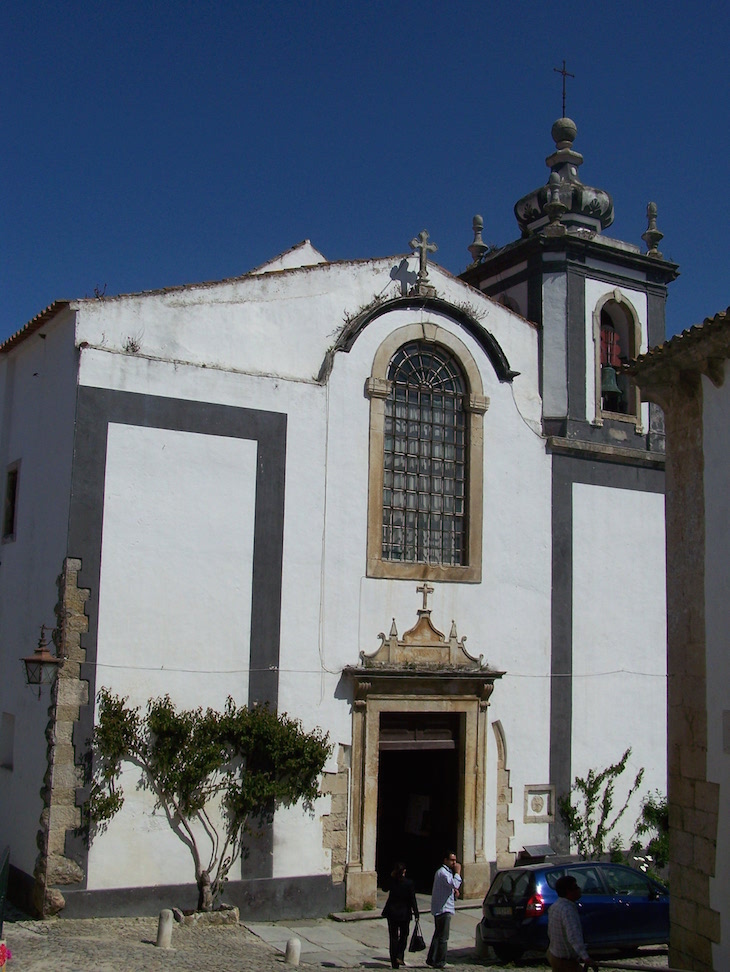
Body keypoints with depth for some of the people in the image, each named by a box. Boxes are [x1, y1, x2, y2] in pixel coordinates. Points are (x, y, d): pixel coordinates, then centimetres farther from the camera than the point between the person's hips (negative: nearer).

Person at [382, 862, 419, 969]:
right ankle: (400, 956, 1)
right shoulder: (409, 883, -11)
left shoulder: (391, 882, -6)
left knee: (393, 937, 8)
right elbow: (413, 900, -10)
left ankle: (394, 963, 8)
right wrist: (416, 914, -3)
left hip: (392, 913, 1)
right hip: (405, 913, -1)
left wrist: (391, 876, 6)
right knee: (404, 935, 18)